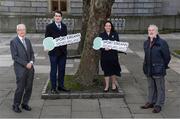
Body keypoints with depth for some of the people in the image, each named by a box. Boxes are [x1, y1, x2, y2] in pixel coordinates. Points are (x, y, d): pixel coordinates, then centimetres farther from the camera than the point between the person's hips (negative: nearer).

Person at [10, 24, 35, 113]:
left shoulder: (28, 41, 14)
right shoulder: (13, 42, -5)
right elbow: (15, 57, -11)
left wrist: (31, 62, -5)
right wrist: (25, 64, -15)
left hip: (30, 68, 6)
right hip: (20, 69, -6)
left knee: (29, 88, 8)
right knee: (20, 88, -3)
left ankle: (25, 104, 24)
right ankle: (16, 105, 14)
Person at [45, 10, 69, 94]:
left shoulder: (64, 26, 13)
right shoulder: (49, 27, -3)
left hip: (63, 51, 5)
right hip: (54, 52, -5)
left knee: (62, 70, 12)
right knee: (54, 70, 3)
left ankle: (60, 86, 24)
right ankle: (53, 88, 10)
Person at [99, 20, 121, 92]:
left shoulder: (115, 34, 3)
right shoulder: (101, 35, 2)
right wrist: (104, 48, -20)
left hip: (113, 55, 0)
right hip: (105, 56, 0)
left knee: (113, 70, 6)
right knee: (106, 71, 6)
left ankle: (114, 84, 28)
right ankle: (107, 86, 19)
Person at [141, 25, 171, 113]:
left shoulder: (162, 43, -13)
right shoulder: (146, 43, 7)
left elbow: (167, 57, -8)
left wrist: (163, 67, -2)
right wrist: (146, 66, 13)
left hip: (158, 70, -6)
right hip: (149, 69, 7)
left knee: (160, 88, 4)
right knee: (151, 87, 17)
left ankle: (158, 105, 14)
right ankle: (151, 102, 30)